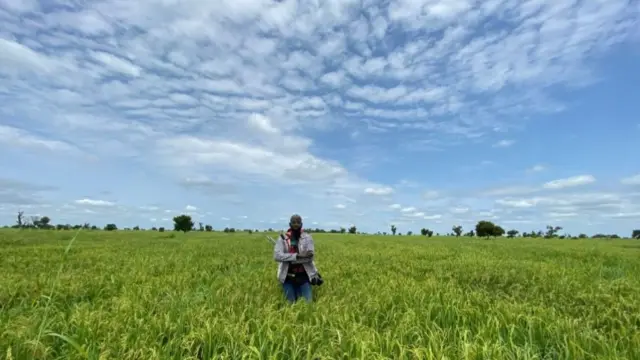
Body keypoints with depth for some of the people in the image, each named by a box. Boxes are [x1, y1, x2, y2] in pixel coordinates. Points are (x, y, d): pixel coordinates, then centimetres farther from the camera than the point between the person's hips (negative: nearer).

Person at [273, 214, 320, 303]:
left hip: (304, 276, 0)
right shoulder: (282, 238, -3)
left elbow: (310, 257, -13)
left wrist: (289, 259, -18)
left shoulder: (307, 238, -3)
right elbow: (277, 256, -17)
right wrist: (296, 256, -25)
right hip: (288, 277, 1)